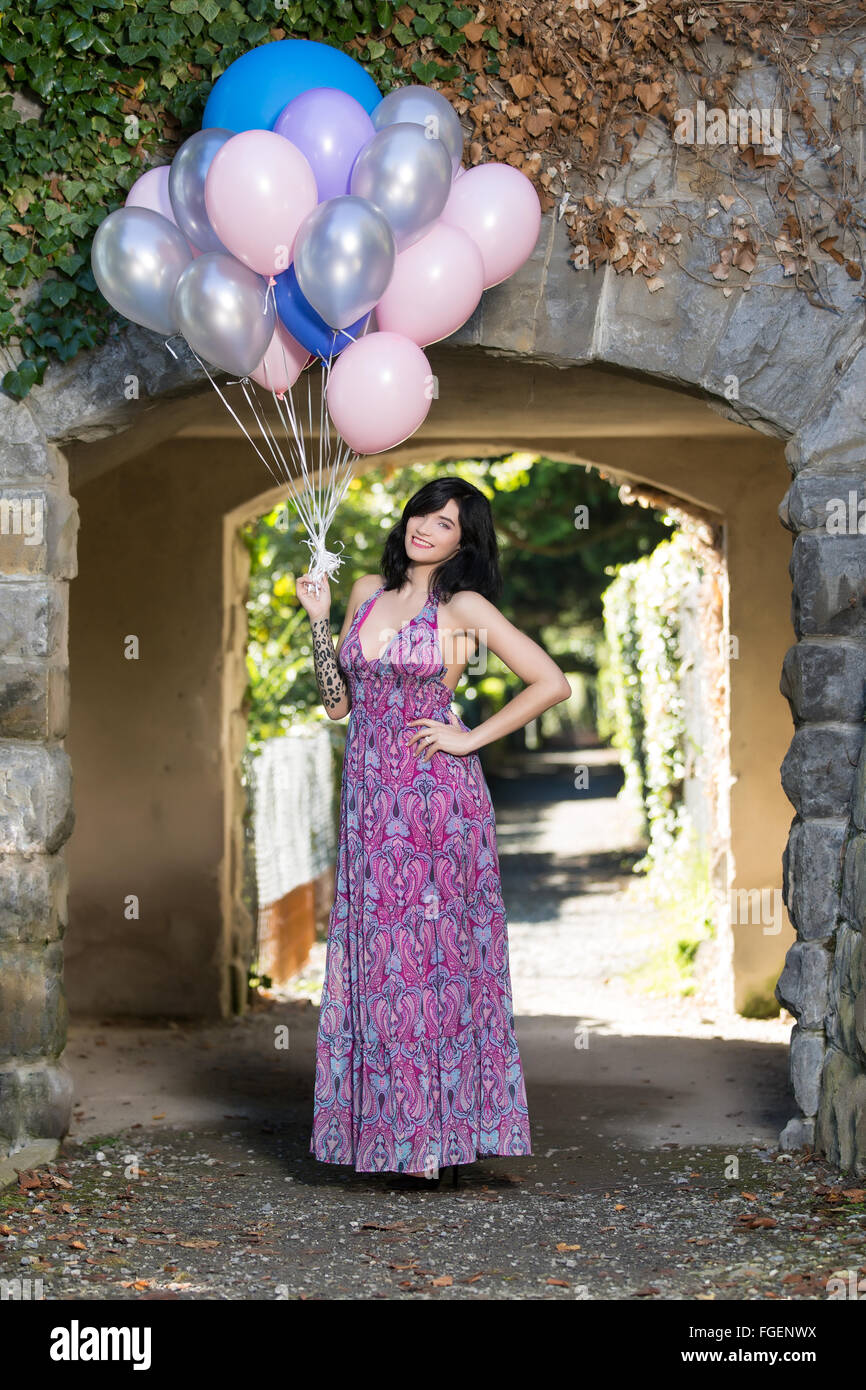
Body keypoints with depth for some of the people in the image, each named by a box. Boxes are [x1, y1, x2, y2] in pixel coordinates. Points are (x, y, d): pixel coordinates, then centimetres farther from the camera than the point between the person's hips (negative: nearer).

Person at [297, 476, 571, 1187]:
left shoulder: (465, 607, -3)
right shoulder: (368, 592, 12)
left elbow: (552, 682, -8)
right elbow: (338, 701, 13)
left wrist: (470, 738, -8)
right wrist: (319, 617, 4)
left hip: (436, 795, -5)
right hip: (370, 796, 5)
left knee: (432, 958, -2)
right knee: (377, 961, 6)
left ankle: (434, 1137, 4)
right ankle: (388, 1132, 12)